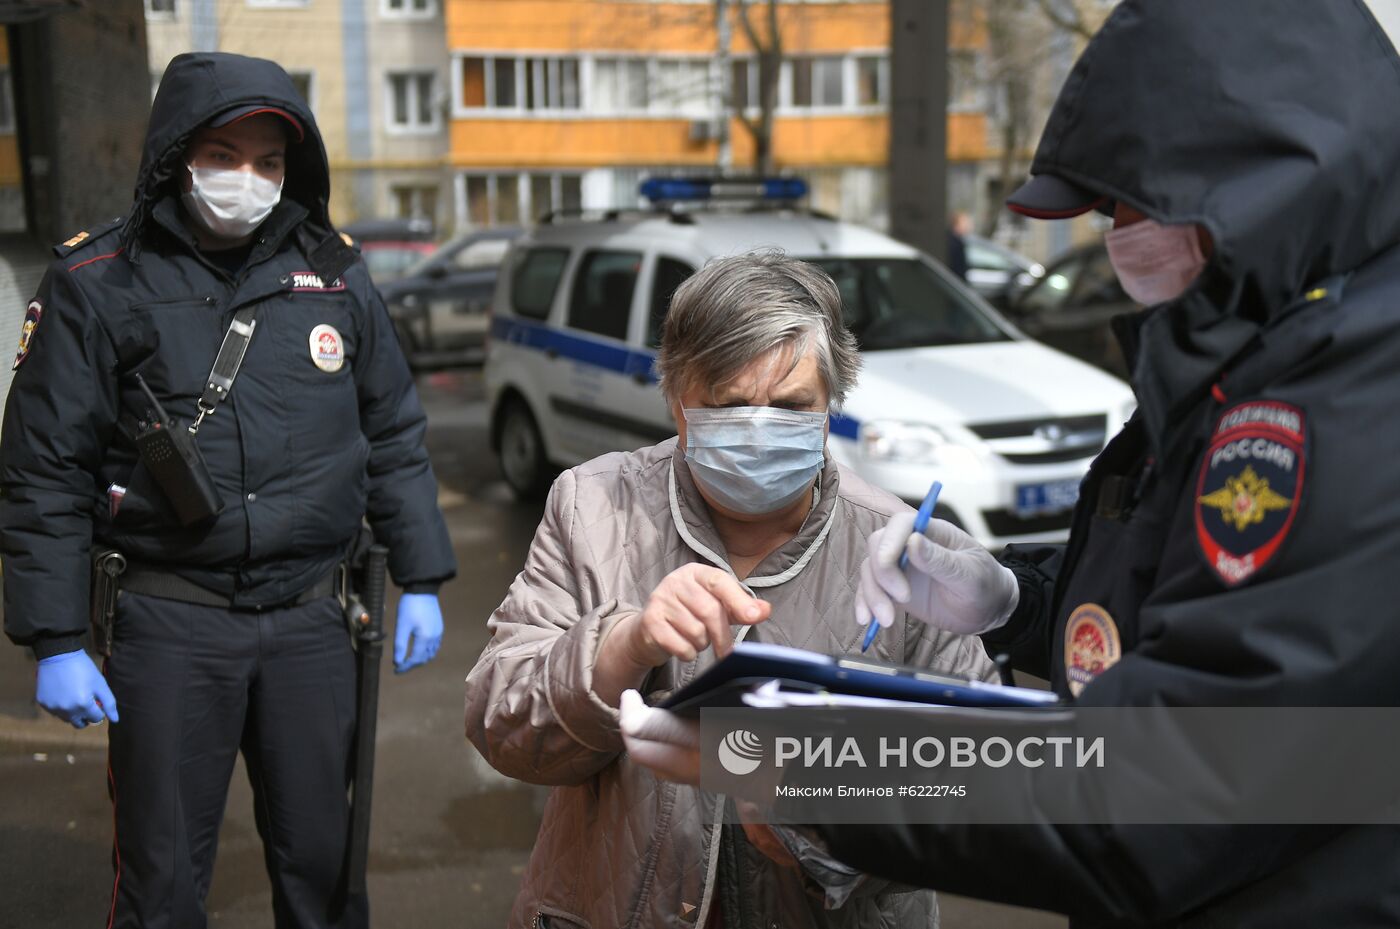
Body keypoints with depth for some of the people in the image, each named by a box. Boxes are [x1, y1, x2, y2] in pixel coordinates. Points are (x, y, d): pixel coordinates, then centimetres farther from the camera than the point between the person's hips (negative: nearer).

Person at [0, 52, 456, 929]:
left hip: (310, 618, 2)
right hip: (169, 624, -2)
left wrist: (422, 582, 9)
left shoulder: (333, 272, 5)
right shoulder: (98, 282, -4)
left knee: (323, 858, 13)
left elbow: (395, 437, 11)